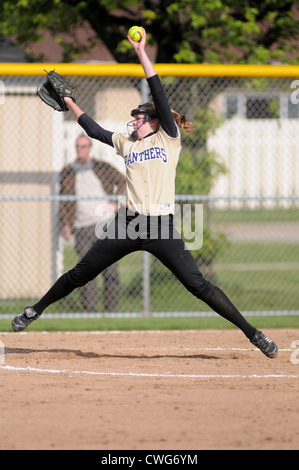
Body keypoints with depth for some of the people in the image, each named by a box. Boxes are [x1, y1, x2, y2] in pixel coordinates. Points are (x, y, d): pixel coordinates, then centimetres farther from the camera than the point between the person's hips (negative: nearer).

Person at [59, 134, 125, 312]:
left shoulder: (102, 168, 5)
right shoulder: (67, 173, 9)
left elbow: (123, 182, 15)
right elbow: (63, 201, 16)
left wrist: (115, 202, 2)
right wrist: (65, 224, 5)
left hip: (105, 223, -1)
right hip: (82, 229, 1)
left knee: (110, 270, -4)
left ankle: (110, 311, 1)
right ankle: (89, 312, 0)